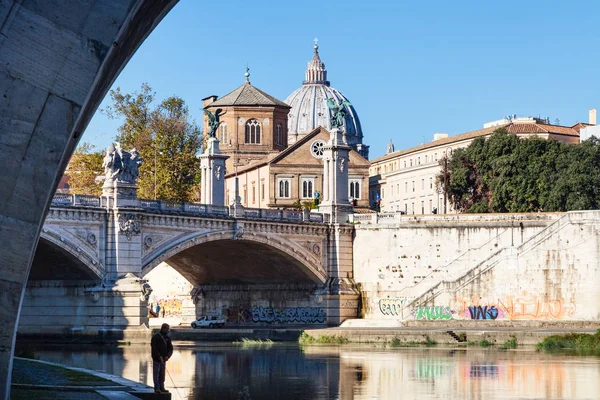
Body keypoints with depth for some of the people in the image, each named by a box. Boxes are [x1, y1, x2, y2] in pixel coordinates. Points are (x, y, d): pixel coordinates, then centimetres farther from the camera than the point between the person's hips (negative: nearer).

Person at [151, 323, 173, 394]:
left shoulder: (167, 338, 11)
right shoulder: (156, 337, -8)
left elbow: (170, 348, 8)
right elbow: (154, 348, -14)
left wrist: (168, 356, -10)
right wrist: (159, 357, -21)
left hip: (163, 359, 6)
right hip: (156, 359, -6)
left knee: (162, 374, 9)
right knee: (156, 374, -4)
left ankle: (162, 387, 14)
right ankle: (157, 388, -4)